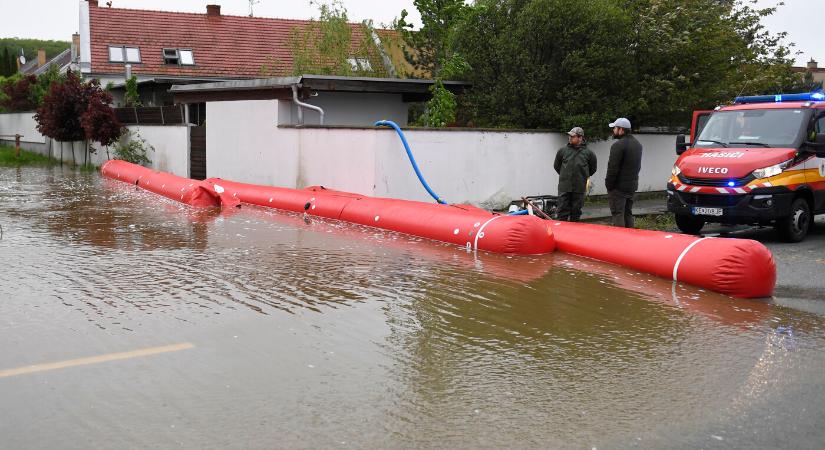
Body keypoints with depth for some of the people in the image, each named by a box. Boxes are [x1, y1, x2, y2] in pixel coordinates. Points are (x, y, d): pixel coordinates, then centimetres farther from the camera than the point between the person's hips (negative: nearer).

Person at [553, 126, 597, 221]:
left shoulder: (588, 153, 0)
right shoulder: (562, 151, 2)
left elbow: (593, 169, 14)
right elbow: (556, 166, 16)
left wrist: (584, 176, 13)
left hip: (579, 188, 0)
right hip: (564, 187, 0)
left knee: (576, 213, 9)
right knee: (562, 211, 0)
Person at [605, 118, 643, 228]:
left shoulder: (618, 145, -18)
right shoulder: (637, 144, 13)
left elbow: (613, 168, -20)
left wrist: (608, 184, -12)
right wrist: (632, 179, 17)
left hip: (619, 187, -9)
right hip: (632, 186, 9)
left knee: (618, 214, -6)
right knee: (628, 213, 17)